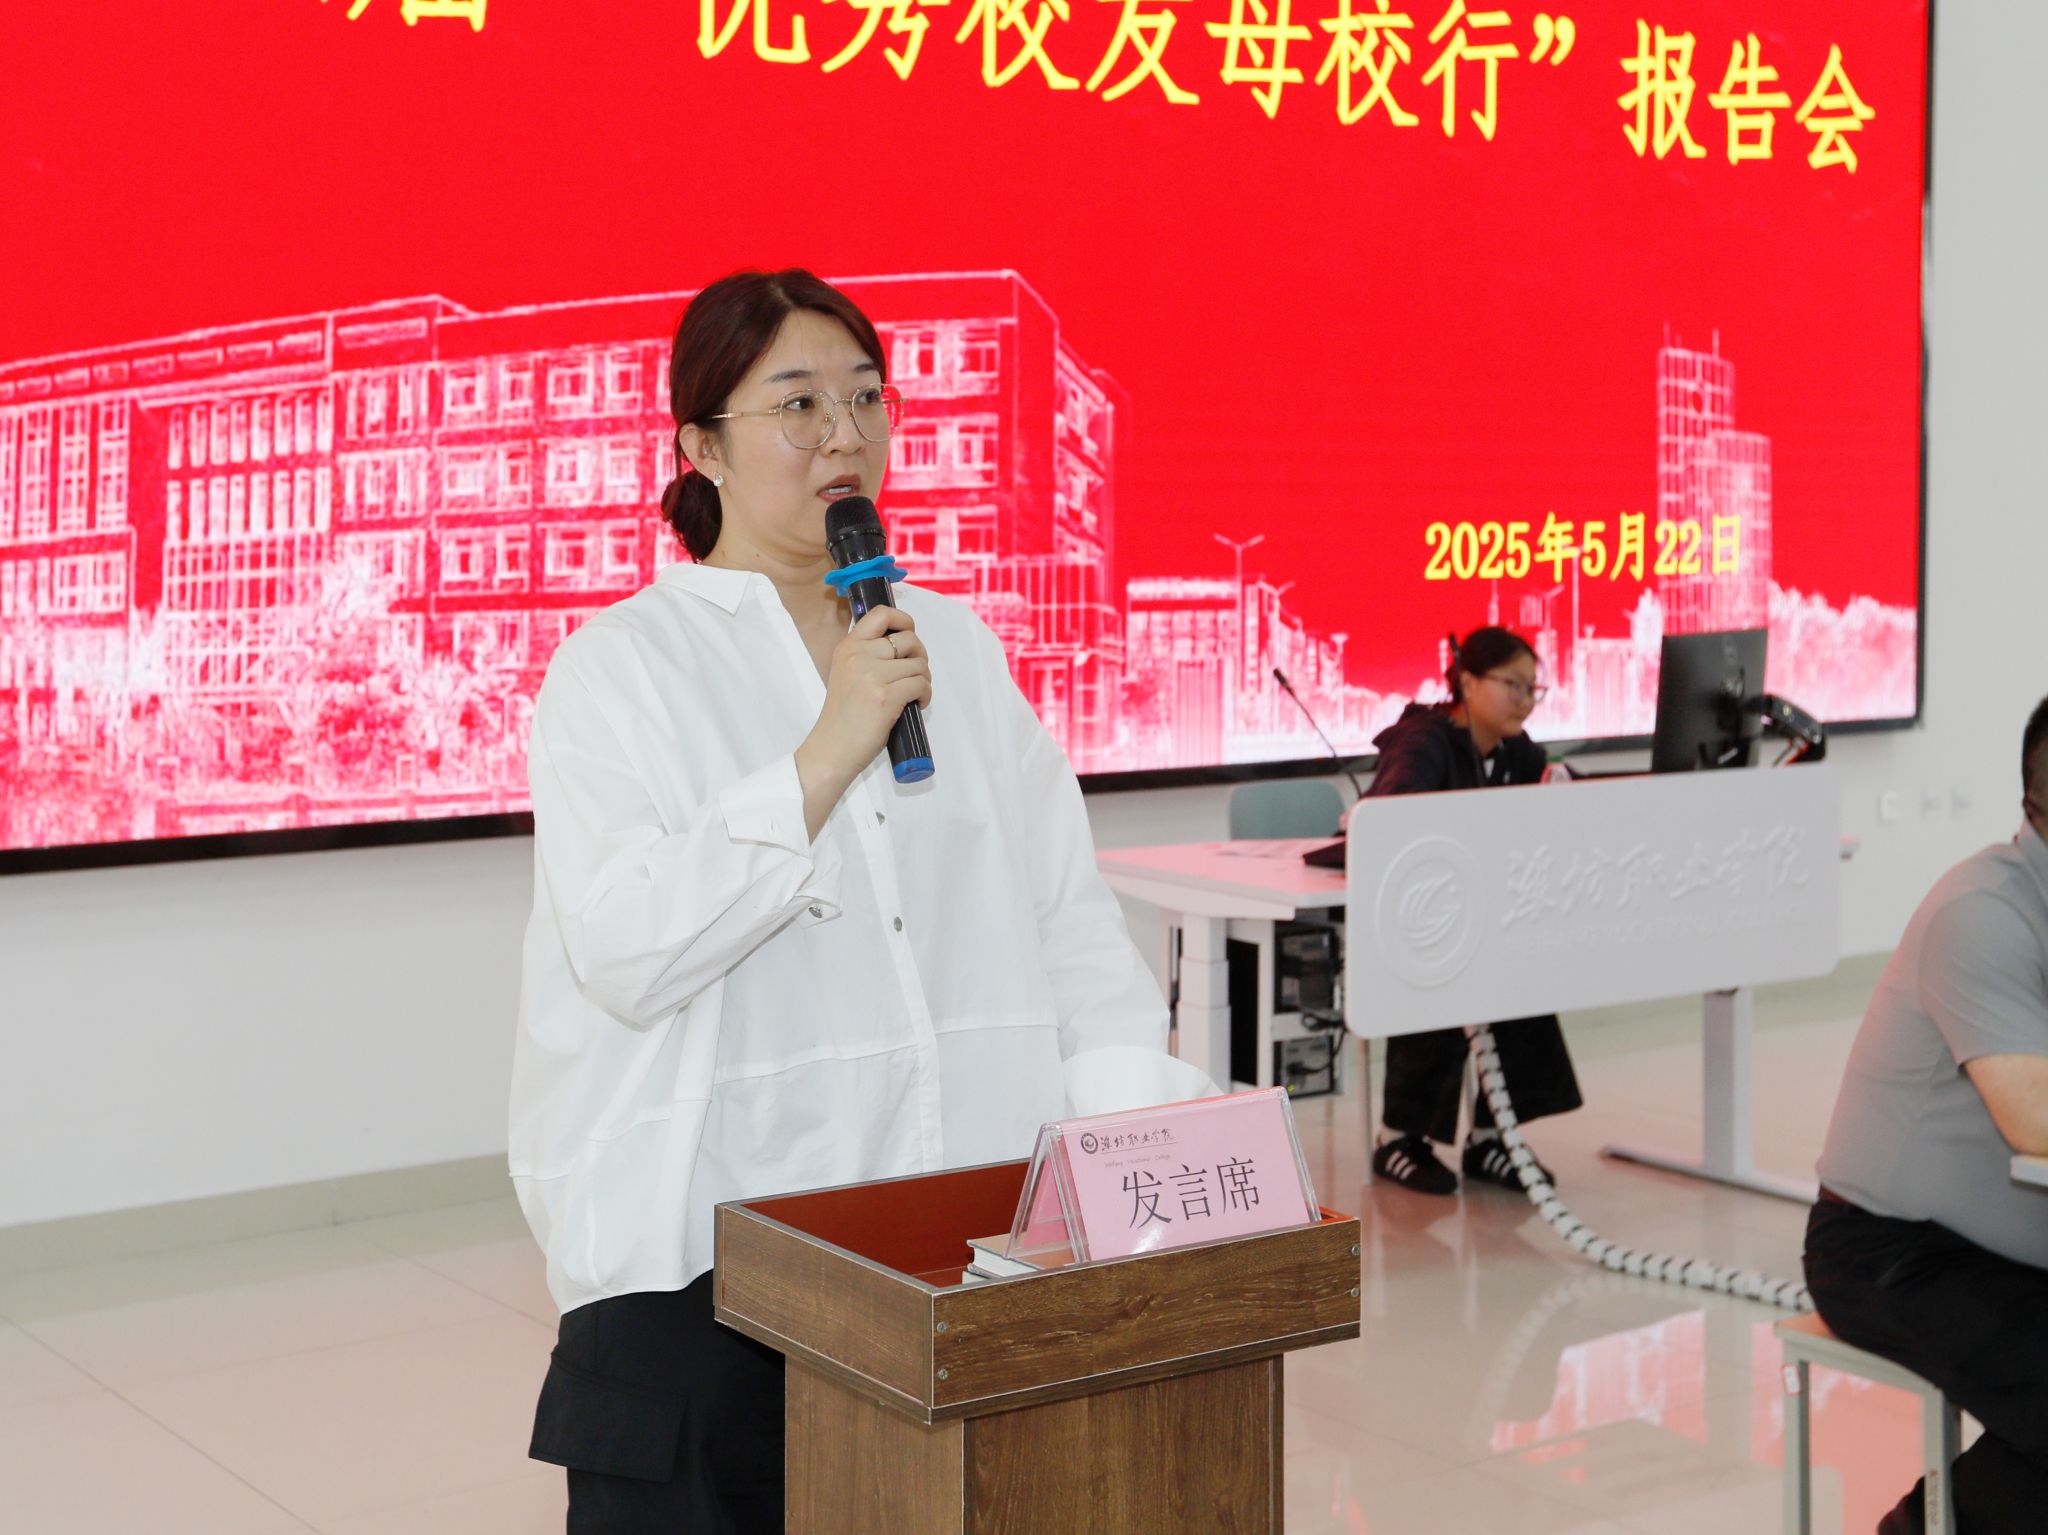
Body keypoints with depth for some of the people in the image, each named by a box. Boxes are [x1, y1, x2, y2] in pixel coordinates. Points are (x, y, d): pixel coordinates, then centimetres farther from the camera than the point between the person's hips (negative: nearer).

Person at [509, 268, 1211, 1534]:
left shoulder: (957, 647, 13)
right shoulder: (620, 669, -2)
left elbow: (1069, 920, 11)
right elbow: (625, 951, -16)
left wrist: (1141, 1126, -2)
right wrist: (828, 753, -18)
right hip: (700, 1260, -4)